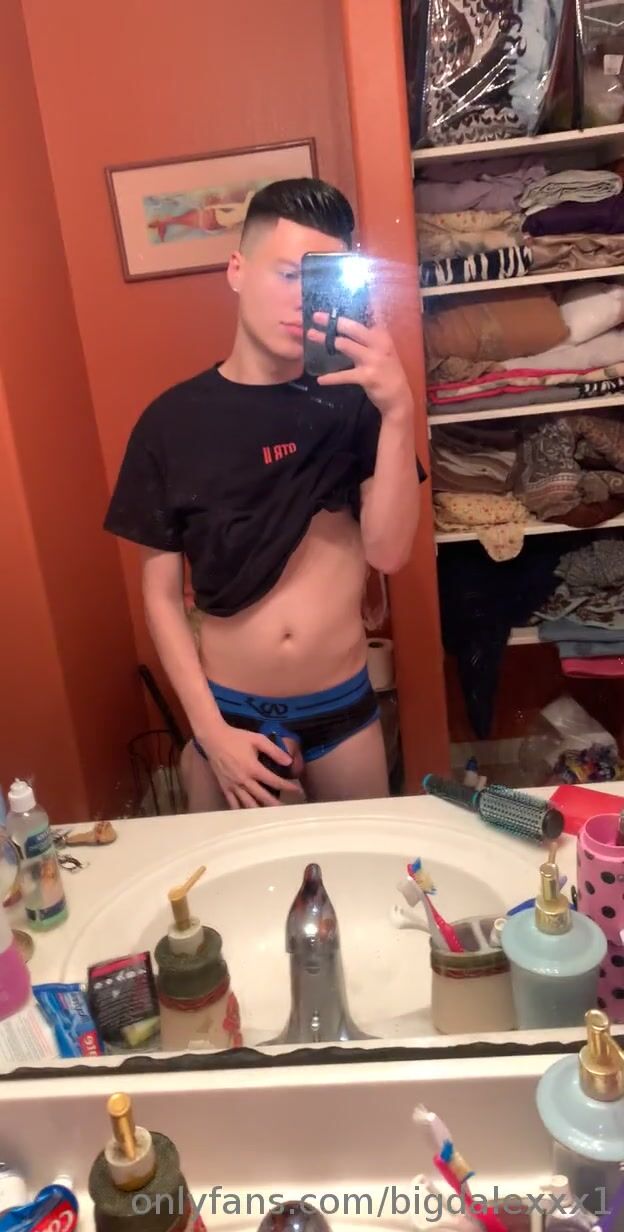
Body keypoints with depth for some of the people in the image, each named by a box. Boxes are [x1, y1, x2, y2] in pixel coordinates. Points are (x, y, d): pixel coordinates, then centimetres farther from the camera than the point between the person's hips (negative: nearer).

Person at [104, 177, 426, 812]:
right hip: (230, 712, 0)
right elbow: (161, 594, -5)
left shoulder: (351, 402, -6)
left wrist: (399, 412, -28)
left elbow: (388, 551, -16)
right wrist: (212, 730, -10)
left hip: (343, 707, 1)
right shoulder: (173, 420, -8)